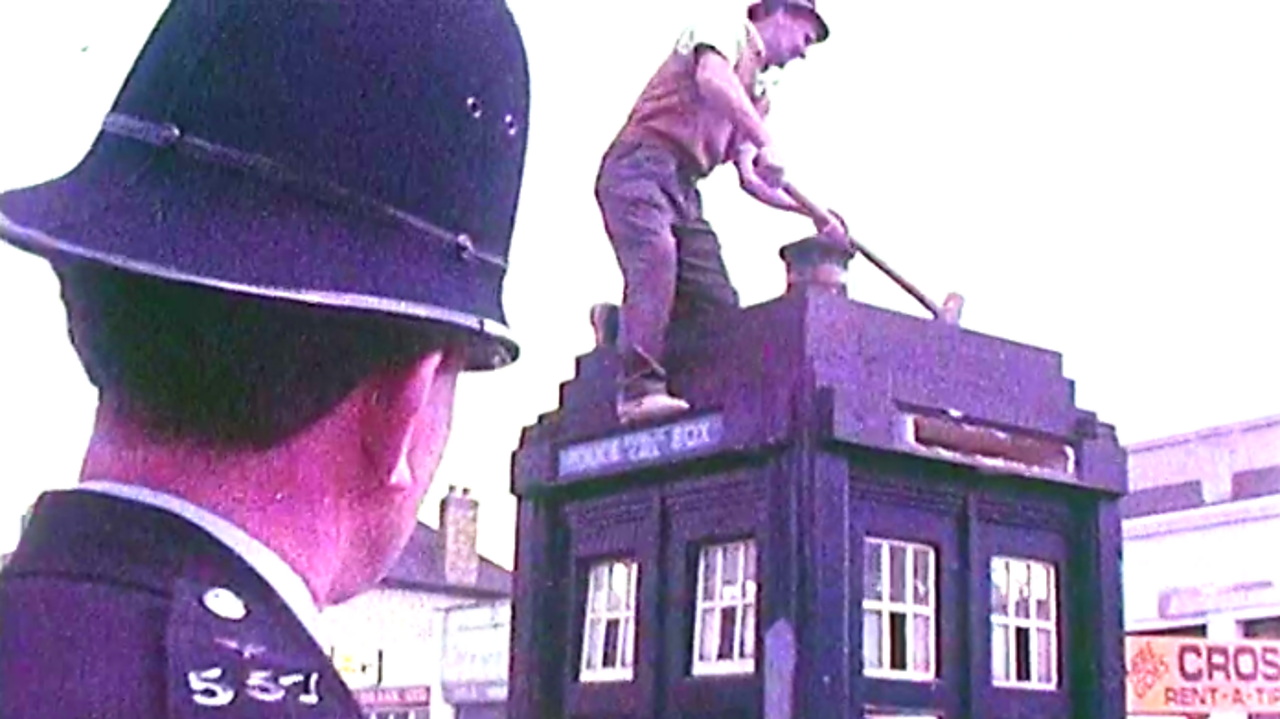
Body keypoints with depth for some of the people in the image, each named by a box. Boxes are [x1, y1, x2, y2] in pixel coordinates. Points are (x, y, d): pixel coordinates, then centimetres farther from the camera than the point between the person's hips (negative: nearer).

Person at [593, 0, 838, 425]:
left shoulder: (755, 96, 29)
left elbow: (749, 178, 26)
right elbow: (711, 79, -16)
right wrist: (766, 143, -23)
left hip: (684, 189, 8)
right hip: (641, 165, -8)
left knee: (720, 305, -7)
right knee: (656, 256, -32)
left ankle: (619, 322, 8)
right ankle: (641, 387, -36)